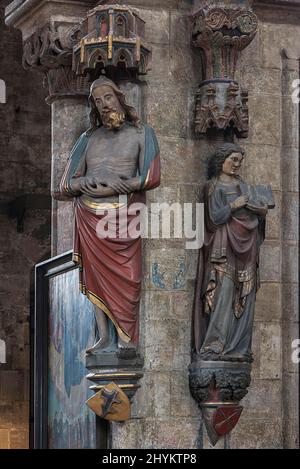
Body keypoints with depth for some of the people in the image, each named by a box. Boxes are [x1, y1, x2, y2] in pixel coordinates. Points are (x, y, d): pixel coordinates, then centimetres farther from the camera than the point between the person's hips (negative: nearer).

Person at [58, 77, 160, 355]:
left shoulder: (140, 134, 8)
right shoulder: (88, 139, 15)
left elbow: (151, 178, -5)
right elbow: (66, 186, 11)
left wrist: (114, 187, -11)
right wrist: (86, 182, -10)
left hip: (123, 216, -3)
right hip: (89, 215, 3)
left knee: (125, 278, -8)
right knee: (96, 275, -1)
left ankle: (126, 339, -6)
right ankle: (103, 338, 2)